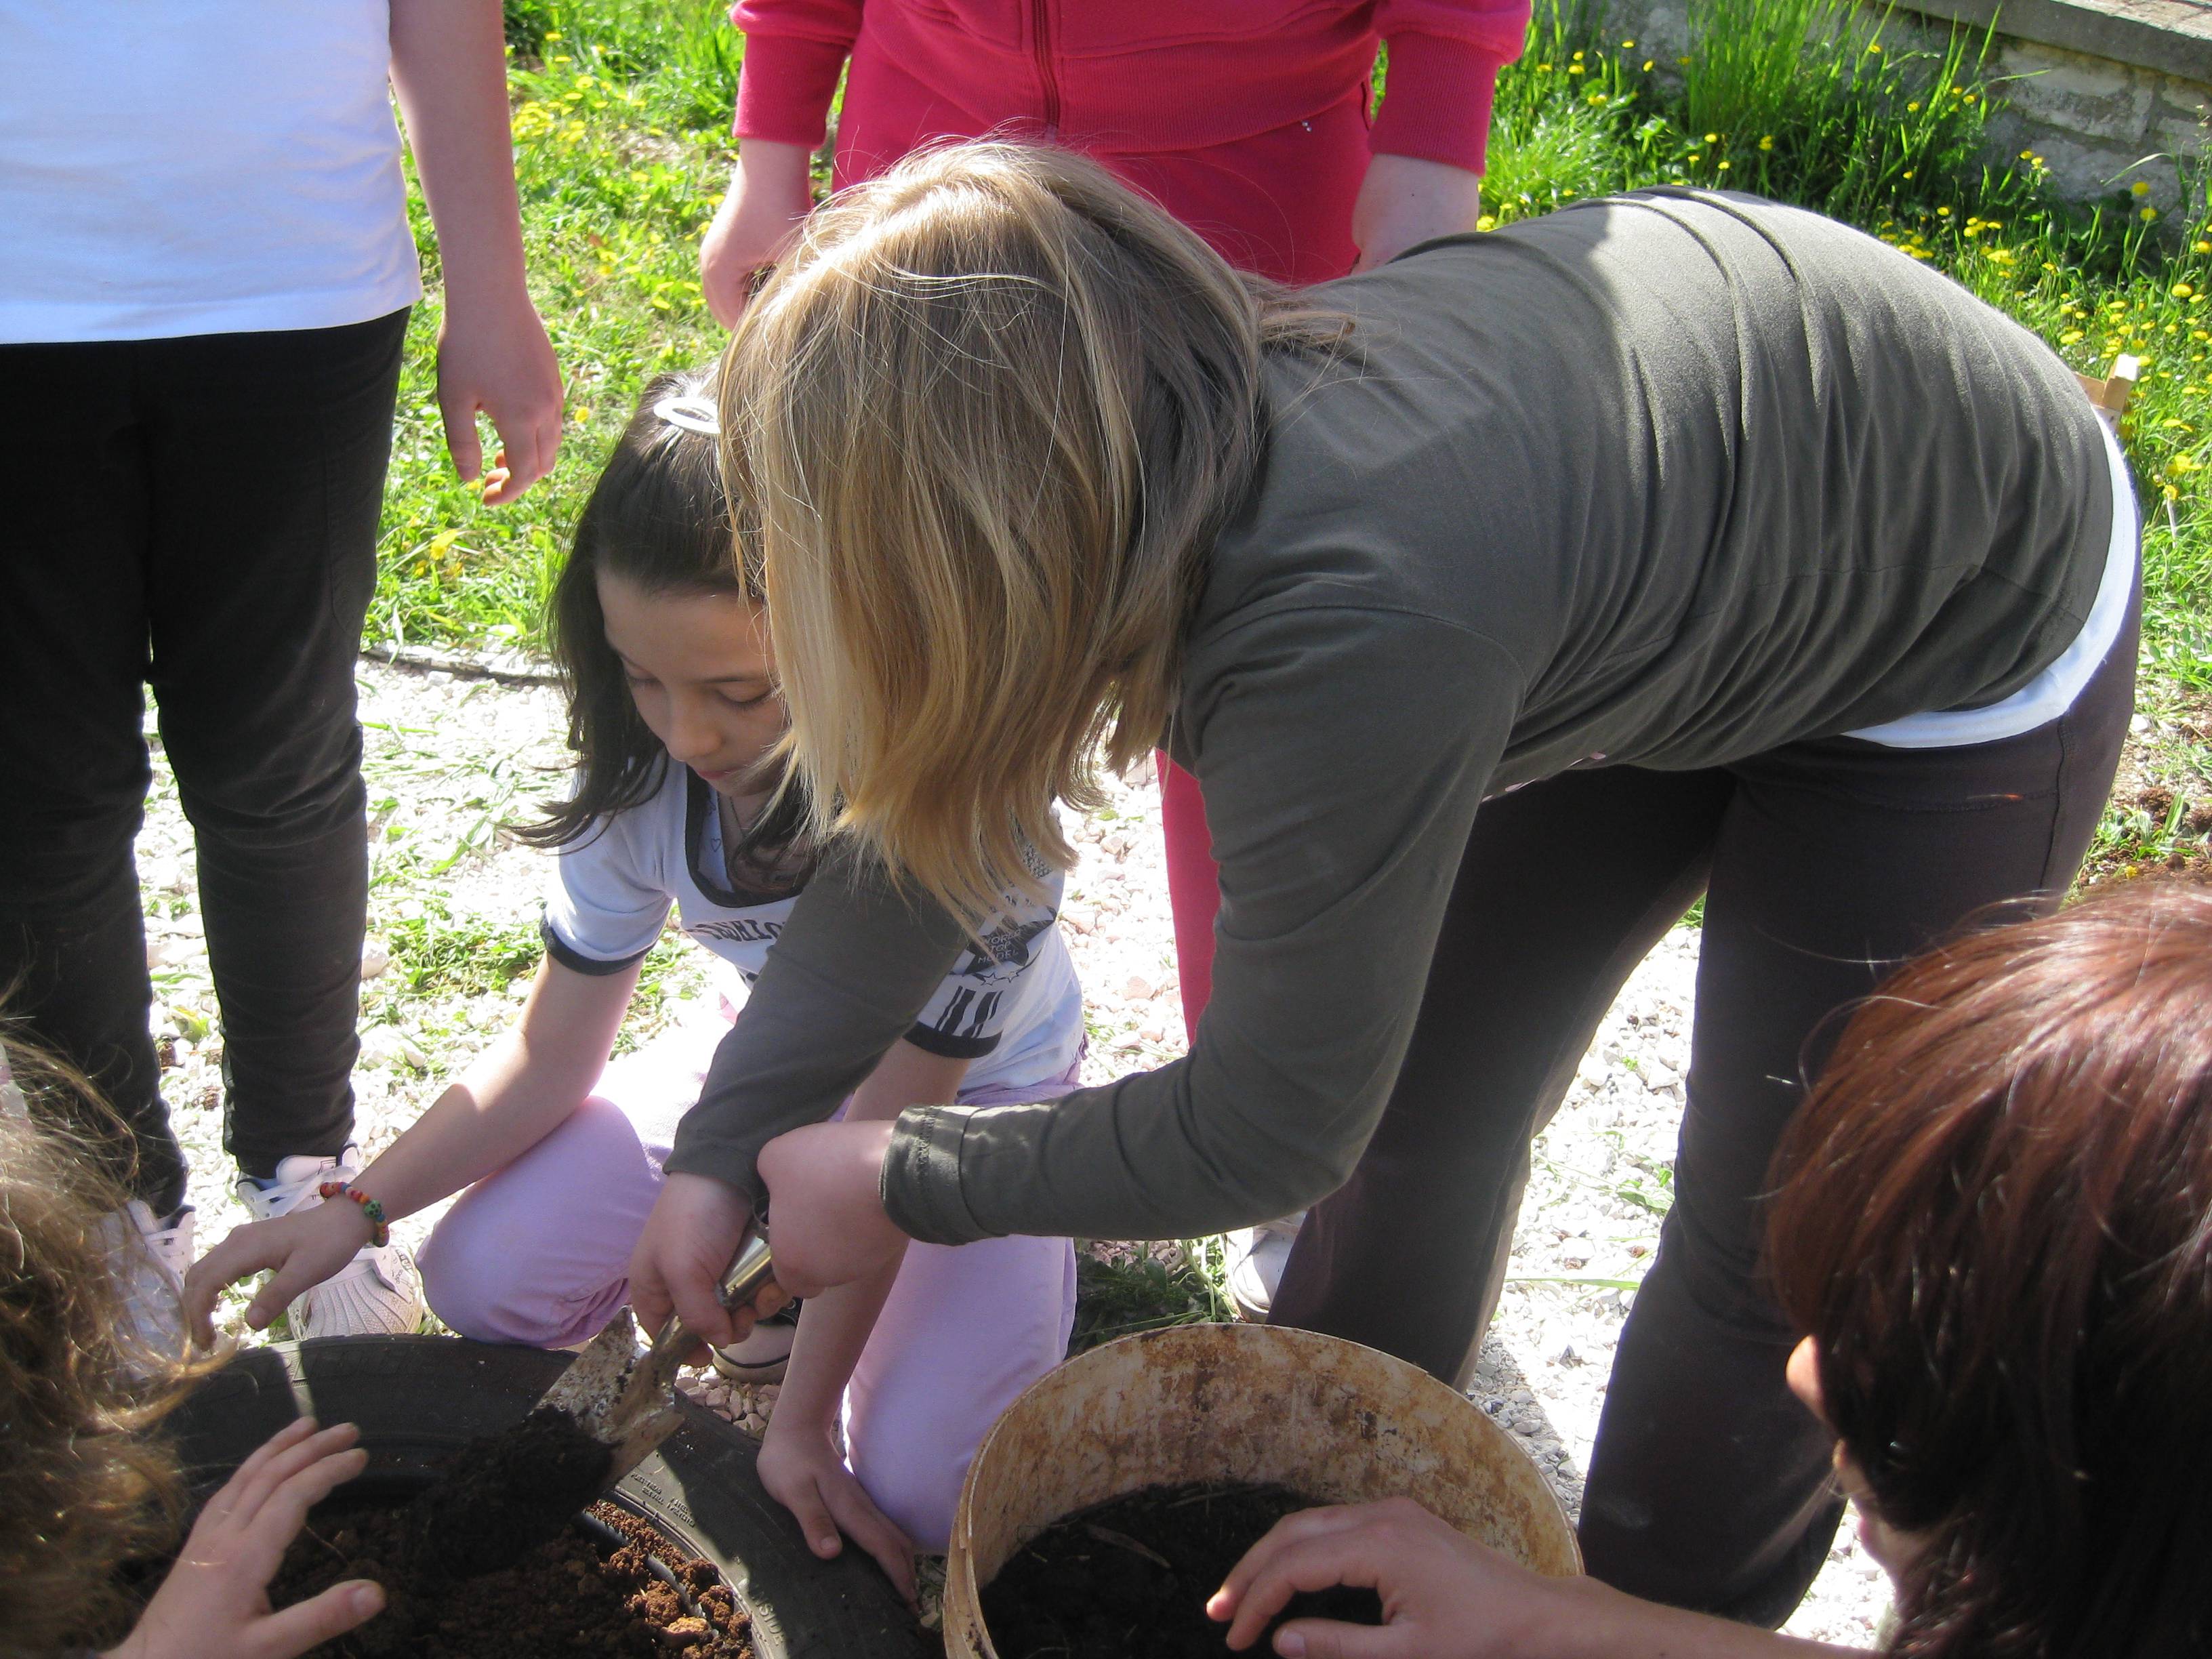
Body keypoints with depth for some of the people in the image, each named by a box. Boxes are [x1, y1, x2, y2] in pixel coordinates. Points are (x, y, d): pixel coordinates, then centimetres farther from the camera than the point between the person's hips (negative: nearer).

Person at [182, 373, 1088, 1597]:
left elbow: (891, 1131, -28)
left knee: (921, 1489, -22)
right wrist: (358, 1206, -20)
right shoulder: (642, 766, -20)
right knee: (481, 1280, -13)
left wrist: (800, 1421, -23)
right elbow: (552, 1056, -7)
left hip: (967, 1093, -4)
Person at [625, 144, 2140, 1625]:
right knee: (1428, 1083, 12)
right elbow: (921, 826, -6)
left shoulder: (1348, 631, -43)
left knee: (1775, 1241, 4)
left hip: (1975, 655, -7)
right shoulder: (1142, 446, -20)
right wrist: (725, 1147, -7)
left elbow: (1271, 1132, -29)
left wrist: (902, 1186, -16)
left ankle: (1655, 1616, 31)